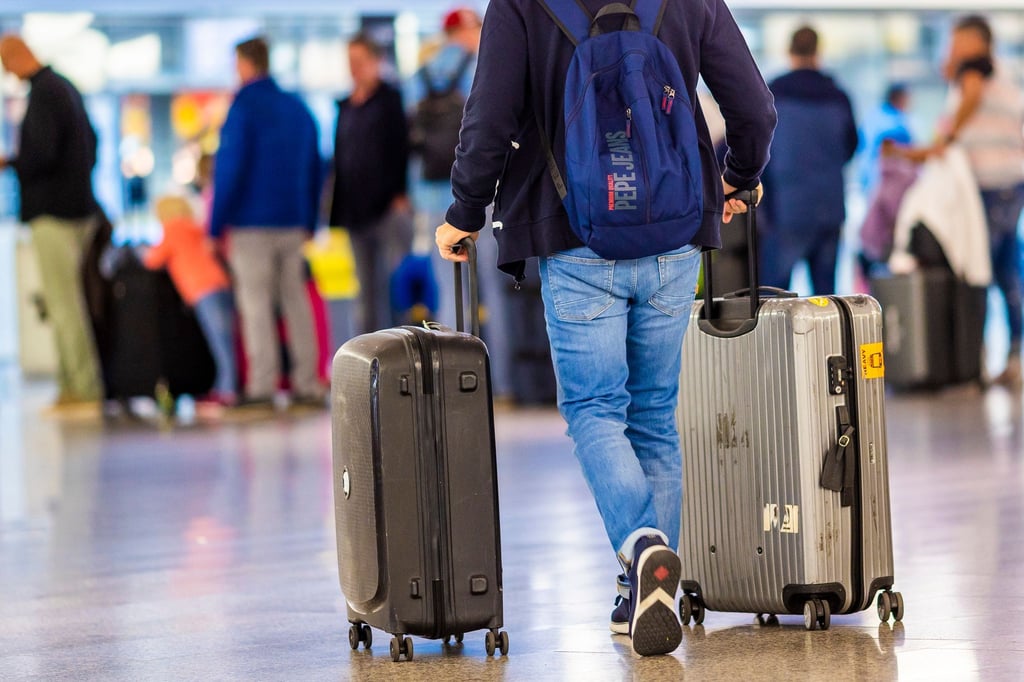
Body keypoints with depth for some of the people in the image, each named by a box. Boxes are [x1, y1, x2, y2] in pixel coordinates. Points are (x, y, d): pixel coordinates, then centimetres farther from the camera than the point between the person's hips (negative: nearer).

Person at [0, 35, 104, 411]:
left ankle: (83, 388, -7)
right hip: (79, 207, 10)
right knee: (67, 300, 13)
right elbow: (90, 144, 22)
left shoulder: (43, 94, -15)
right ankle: (72, 381, 16)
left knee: (63, 302, -7)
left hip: (54, 212, -10)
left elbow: (42, 154, -24)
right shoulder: (65, 86, 14)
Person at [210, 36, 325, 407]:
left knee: (256, 303, -3)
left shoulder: (243, 109, -9)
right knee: (296, 299, 9)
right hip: (293, 221, 6)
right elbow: (316, 169, 16)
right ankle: (307, 383, 7)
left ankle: (262, 386, -7)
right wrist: (308, 223, 20)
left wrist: (215, 227, -7)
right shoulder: (298, 108, 12)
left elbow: (229, 170, -12)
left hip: (252, 223, -6)